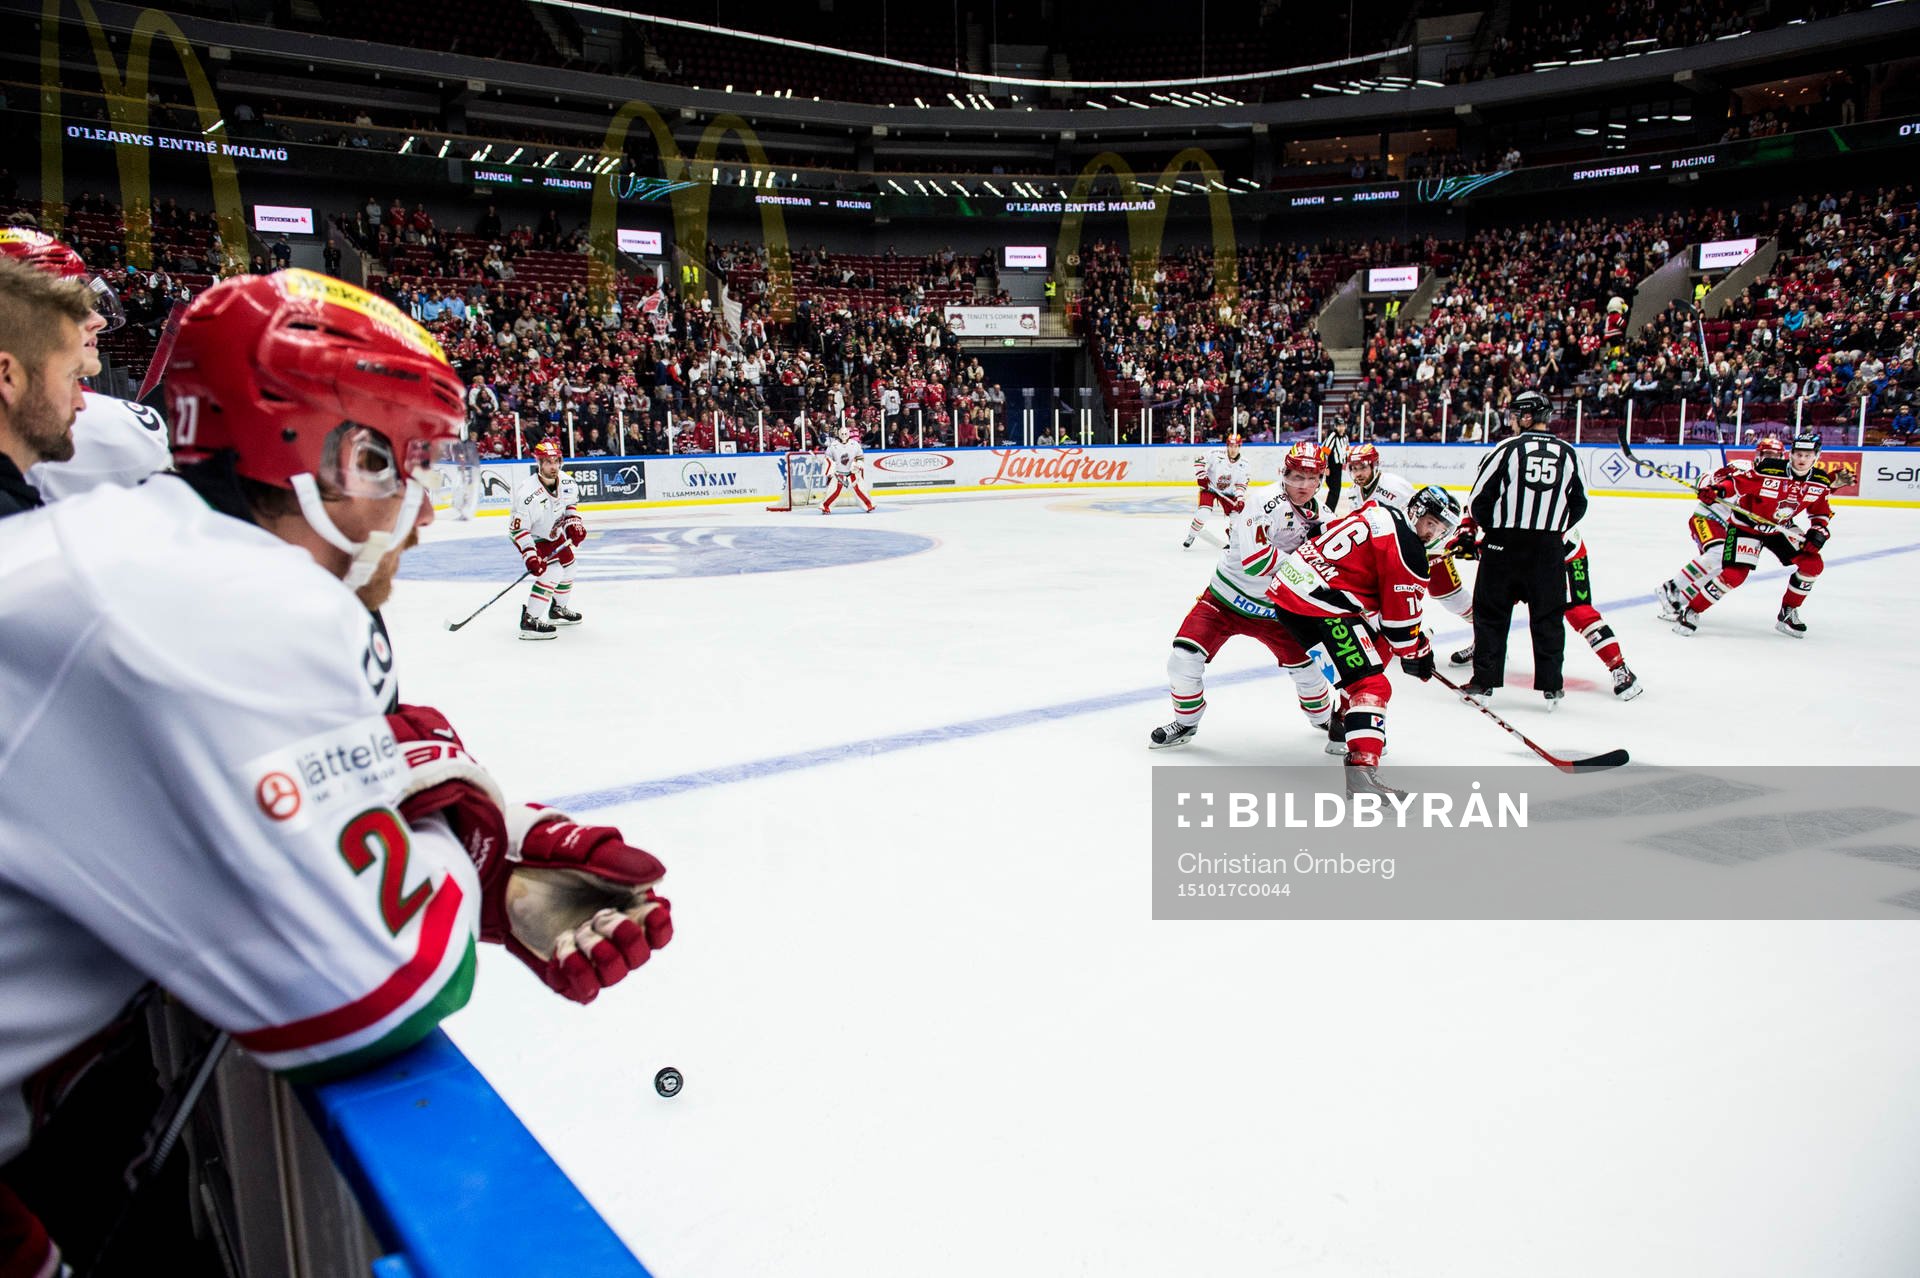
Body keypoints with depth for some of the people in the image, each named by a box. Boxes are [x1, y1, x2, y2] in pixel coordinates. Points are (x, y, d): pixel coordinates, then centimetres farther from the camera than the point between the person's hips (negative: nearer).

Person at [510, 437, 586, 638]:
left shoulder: (566, 481, -17)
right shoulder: (527, 493, -37)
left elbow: (571, 503, 7)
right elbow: (517, 529, -30)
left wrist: (574, 523, -9)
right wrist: (530, 556, -36)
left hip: (554, 533, 8)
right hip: (533, 538, -8)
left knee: (567, 566, 21)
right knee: (552, 572, -23)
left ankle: (559, 609, 45)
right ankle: (529, 621, -19)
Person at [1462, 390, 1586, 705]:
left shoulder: (1507, 448, -7)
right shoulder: (1567, 453, 5)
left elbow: (1479, 499, -6)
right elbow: (1578, 505, 13)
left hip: (1505, 544, -3)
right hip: (1549, 548, 3)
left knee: (1491, 612, 7)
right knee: (1548, 616, 11)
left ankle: (1485, 680, 8)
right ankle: (1551, 684, 13)